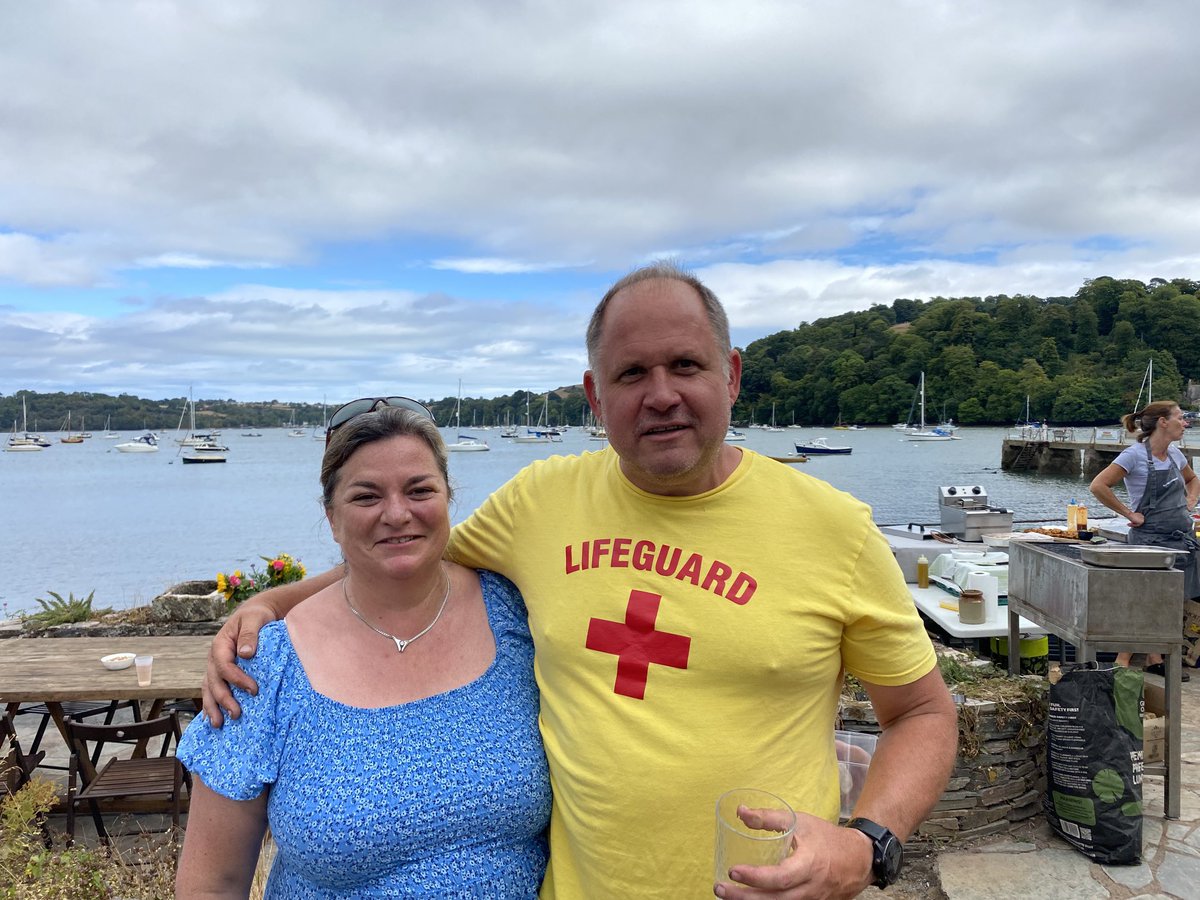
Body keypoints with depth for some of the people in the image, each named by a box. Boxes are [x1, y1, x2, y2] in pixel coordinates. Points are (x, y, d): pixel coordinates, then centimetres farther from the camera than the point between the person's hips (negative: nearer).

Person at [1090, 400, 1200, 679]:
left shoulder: (1175, 454, 9)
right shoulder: (1135, 455, -13)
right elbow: (1098, 486, -21)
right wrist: (1130, 514, -16)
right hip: (1150, 538, -7)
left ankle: (1155, 660, 22)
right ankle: (1122, 661, 7)